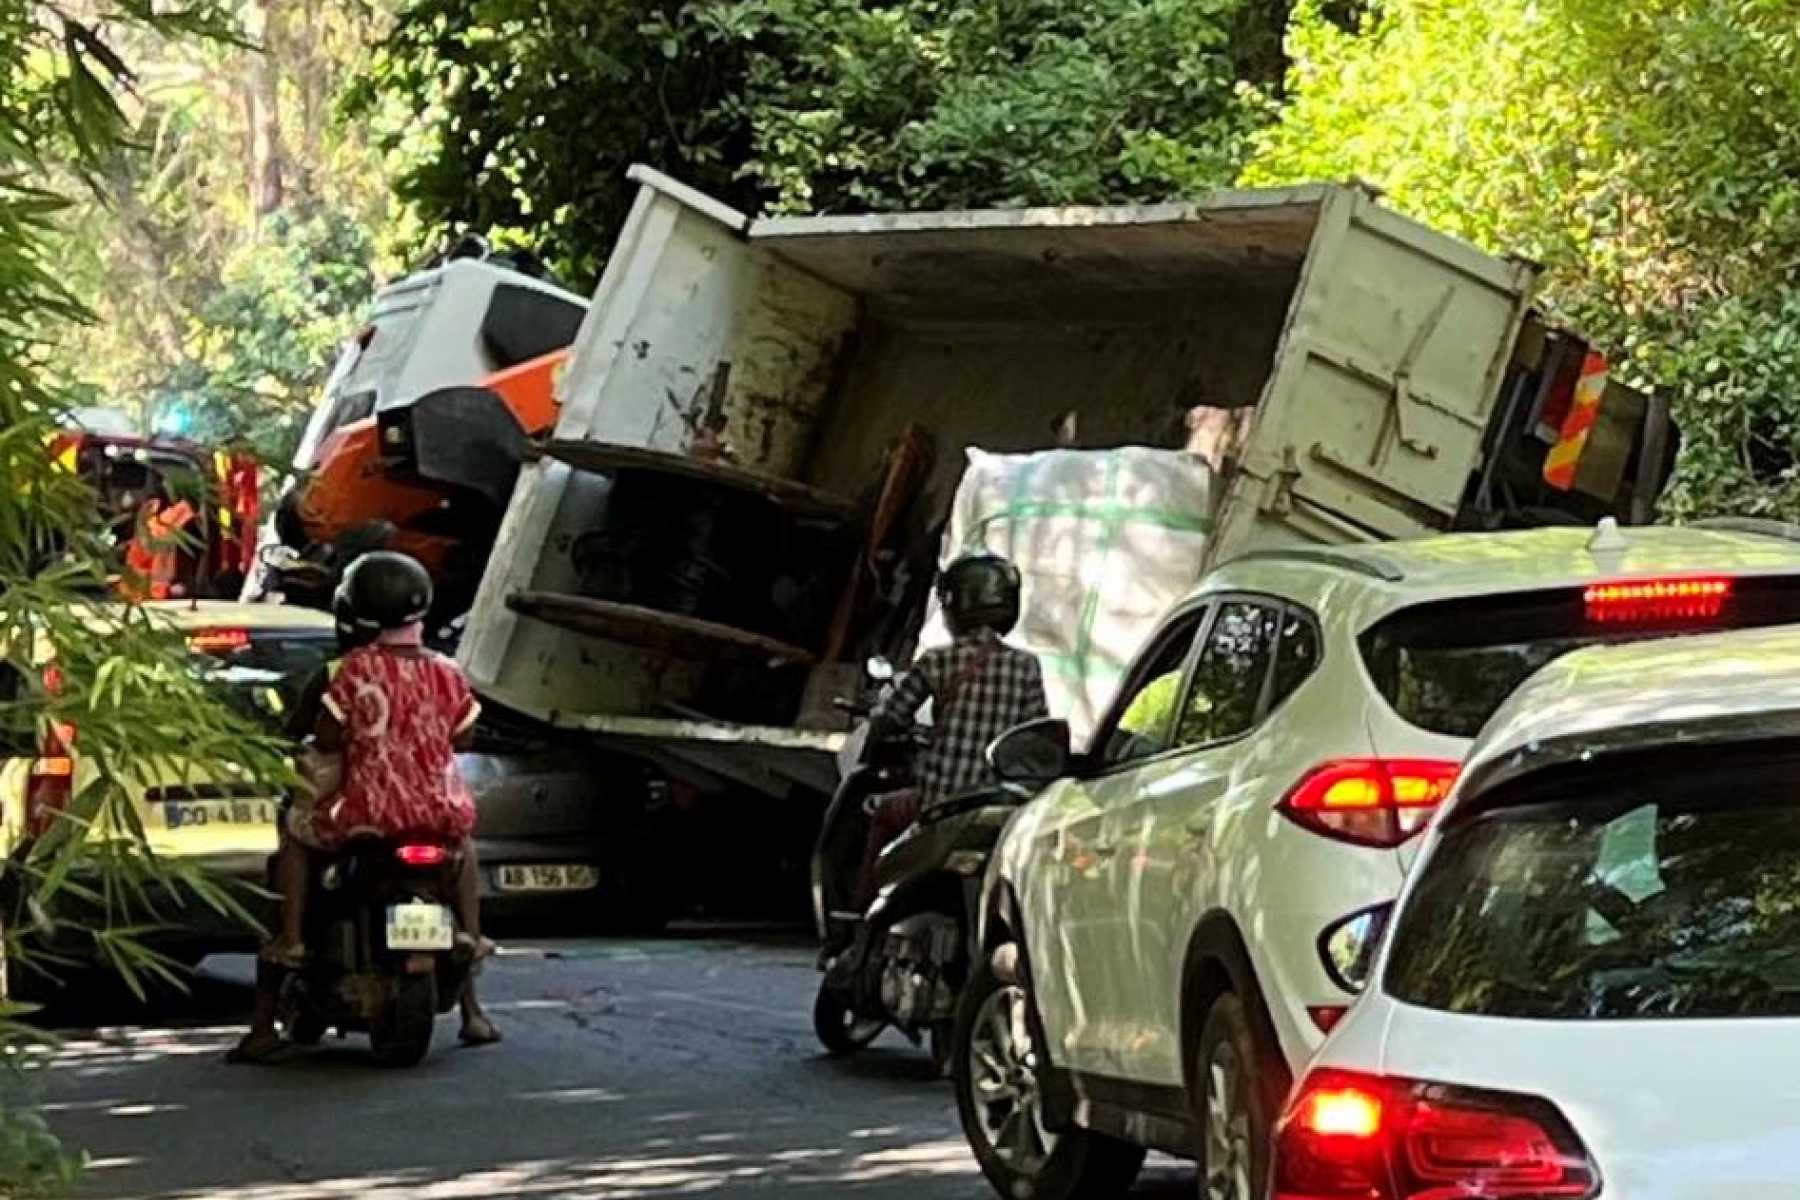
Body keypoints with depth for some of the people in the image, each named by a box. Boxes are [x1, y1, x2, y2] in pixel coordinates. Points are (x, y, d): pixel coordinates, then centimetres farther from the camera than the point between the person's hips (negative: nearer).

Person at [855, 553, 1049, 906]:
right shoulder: (1025, 667, -1)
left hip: (937, 803, -1)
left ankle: (864, 909, 33)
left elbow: (883, 723, 1)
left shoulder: (937, 662, -4)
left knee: (884, 812, 31)